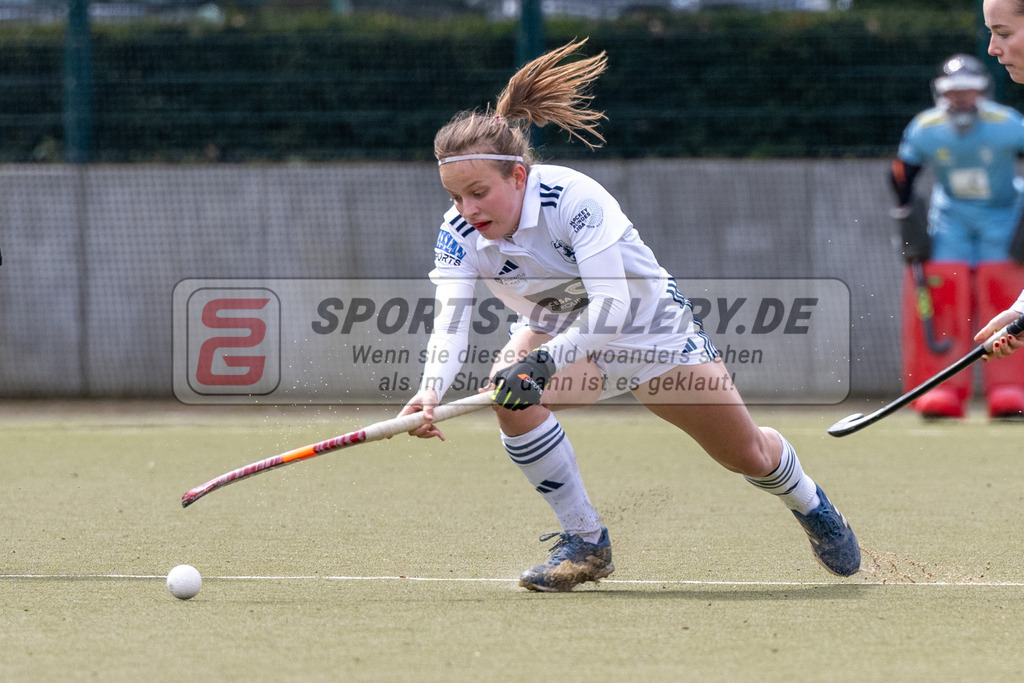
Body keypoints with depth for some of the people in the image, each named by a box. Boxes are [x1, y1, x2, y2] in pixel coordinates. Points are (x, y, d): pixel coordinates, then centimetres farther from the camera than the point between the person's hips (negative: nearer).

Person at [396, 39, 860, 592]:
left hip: (649, 324, -3)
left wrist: (545, 360, -58)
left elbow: (612, 307, -43)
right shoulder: (459, 233, -23)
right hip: (559, 329, 3)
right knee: (509, 393, -31)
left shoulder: (573, 199, -36)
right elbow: (450, 319, -34)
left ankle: (811, 506, 45)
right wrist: (432, 387, -54)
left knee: (749, 457, 7)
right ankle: (585, 542, -15)